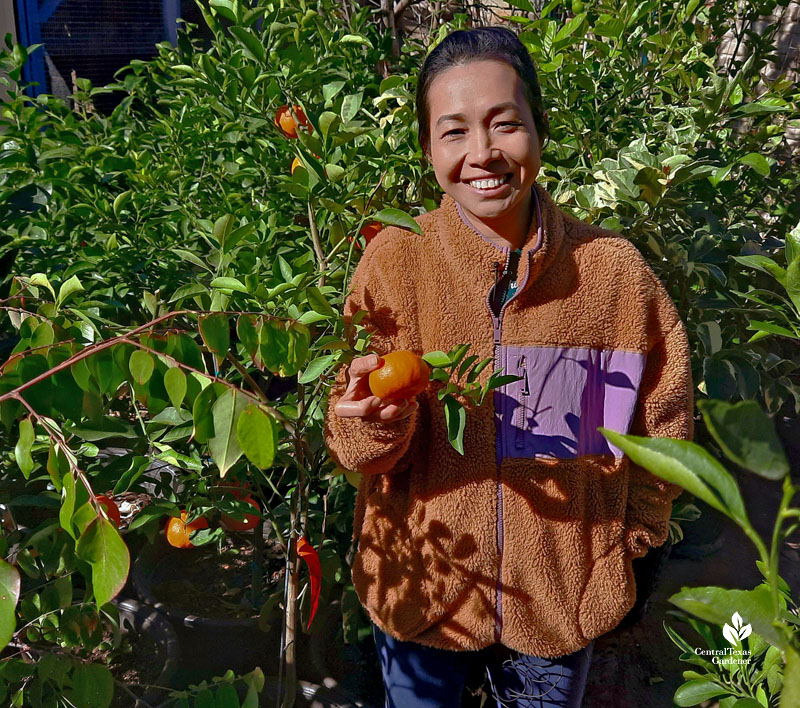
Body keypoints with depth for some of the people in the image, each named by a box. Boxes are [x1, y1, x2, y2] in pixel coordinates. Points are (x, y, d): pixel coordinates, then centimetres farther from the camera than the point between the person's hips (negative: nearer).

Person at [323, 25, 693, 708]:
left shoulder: (614, 268, -13)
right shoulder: (394, 262, -14)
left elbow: (661, 419, 3)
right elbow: (351, 446, -12)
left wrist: (629, 539, 4)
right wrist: (374, 418, -33)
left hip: (565, 594, 1)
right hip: (421, 586, 0)